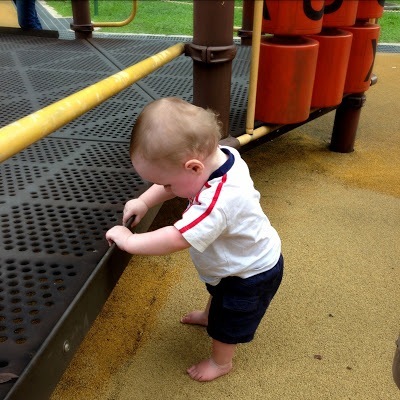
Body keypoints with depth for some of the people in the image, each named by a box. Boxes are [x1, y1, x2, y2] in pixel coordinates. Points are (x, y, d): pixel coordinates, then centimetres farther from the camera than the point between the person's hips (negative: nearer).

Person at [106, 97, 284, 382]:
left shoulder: (218, 201, -46)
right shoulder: (217, 157, -20)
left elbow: (175, 239, -41)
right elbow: (173, 182, -3)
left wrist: (128, 241, -29)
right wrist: (144, 202, -13)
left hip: (250, 275, -8)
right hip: (242, 260, 9)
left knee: (227, 322, 17)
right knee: (218, 293, 36)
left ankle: (221, 362, 45)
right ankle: (210, 315, 67)